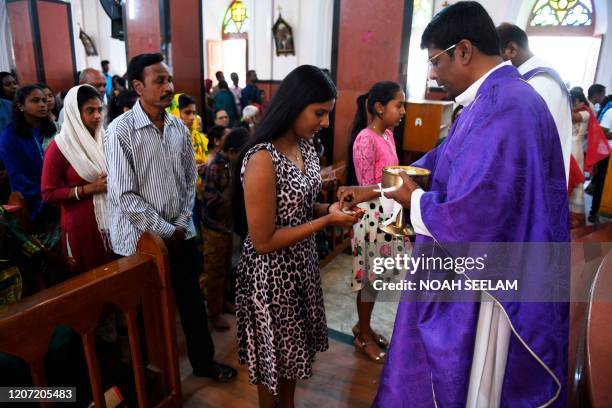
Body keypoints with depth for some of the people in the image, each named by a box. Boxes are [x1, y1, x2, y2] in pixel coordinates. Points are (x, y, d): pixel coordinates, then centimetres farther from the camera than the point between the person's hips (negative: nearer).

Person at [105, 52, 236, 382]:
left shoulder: (179, 128, 2)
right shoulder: (121, 131, -14)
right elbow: (124, 196, -18)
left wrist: (182, 224, -1)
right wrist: (167, 231, -14)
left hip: (181, 235, 5)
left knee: (191, 300, 15)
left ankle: (203, 361, 35)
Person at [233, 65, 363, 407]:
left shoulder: (305, 148, 0)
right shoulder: (262, 160, -27)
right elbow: (263, 241, -25)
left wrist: (329, 207, -8)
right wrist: (328, 220, -23)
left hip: (302, 263, 8)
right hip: (272, 273, -8)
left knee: (293, 346, 26)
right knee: (275, 354, 16)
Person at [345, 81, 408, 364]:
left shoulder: (388, 134, 9)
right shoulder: (365, 139, -18)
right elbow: (368, 188, -17)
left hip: (388, 213, 9)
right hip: (373, 214, -8)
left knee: (376, 274, 18)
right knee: (369, 275, 6)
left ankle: (363, 326, 36)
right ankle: (363, 336, 25)